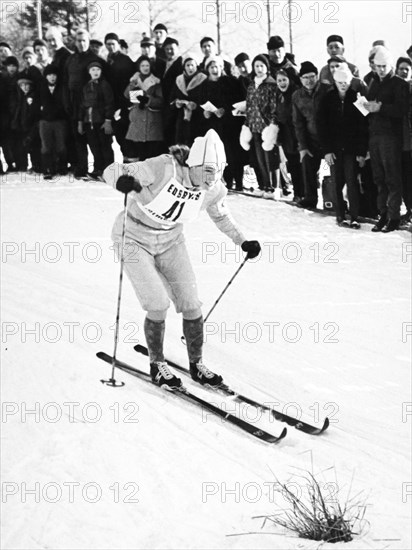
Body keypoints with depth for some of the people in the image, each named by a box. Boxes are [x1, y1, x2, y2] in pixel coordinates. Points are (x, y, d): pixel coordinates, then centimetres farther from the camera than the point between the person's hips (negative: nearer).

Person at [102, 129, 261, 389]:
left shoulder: (214, 189, -15)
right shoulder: (162, 169, -32)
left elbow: (220, 215, 9)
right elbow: (111, 171, -30)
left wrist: (243, 241, 1)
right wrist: (124, 180, -51)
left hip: (171, 241, 5)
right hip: (135, 239, -5)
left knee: (191, 305, -1)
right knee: (159, 306, -12)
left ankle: (197, 364, 19)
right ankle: (157, 365, 10)